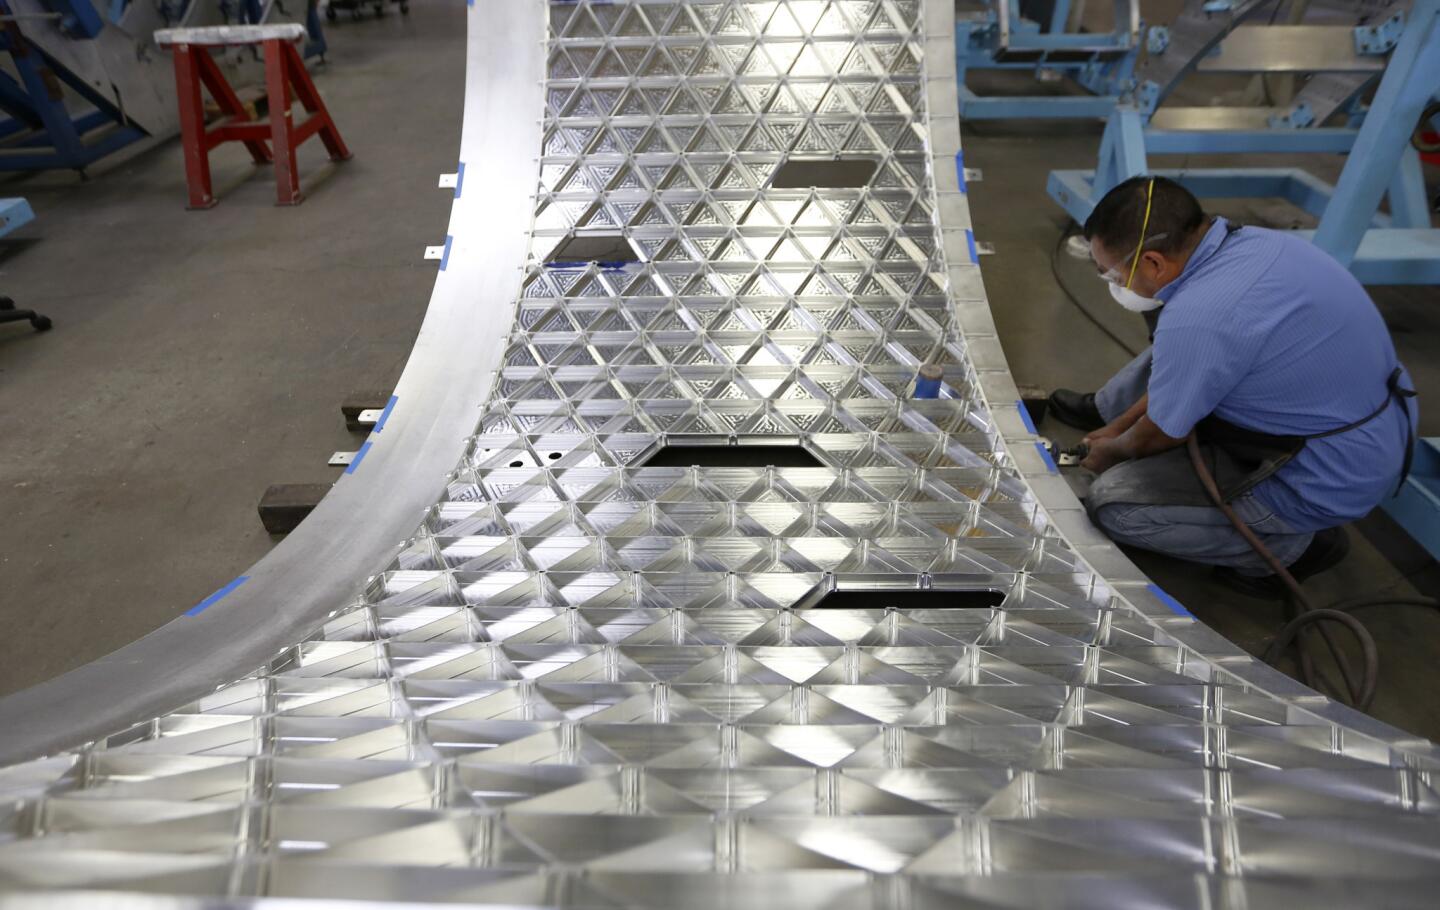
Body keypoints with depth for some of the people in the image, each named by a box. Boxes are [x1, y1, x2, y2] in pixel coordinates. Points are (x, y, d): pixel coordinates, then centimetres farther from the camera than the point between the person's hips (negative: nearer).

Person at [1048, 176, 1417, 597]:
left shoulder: (1195, 320, -32)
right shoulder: (1249, 241, -5)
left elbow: (1161, 435, -13)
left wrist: (1113, 449, 8)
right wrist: (1120, 423, 18)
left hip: (1328, 481, -9)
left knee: (1112, 503, -8)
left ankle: (1290, 546, 3)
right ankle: (1106, 408, 40)